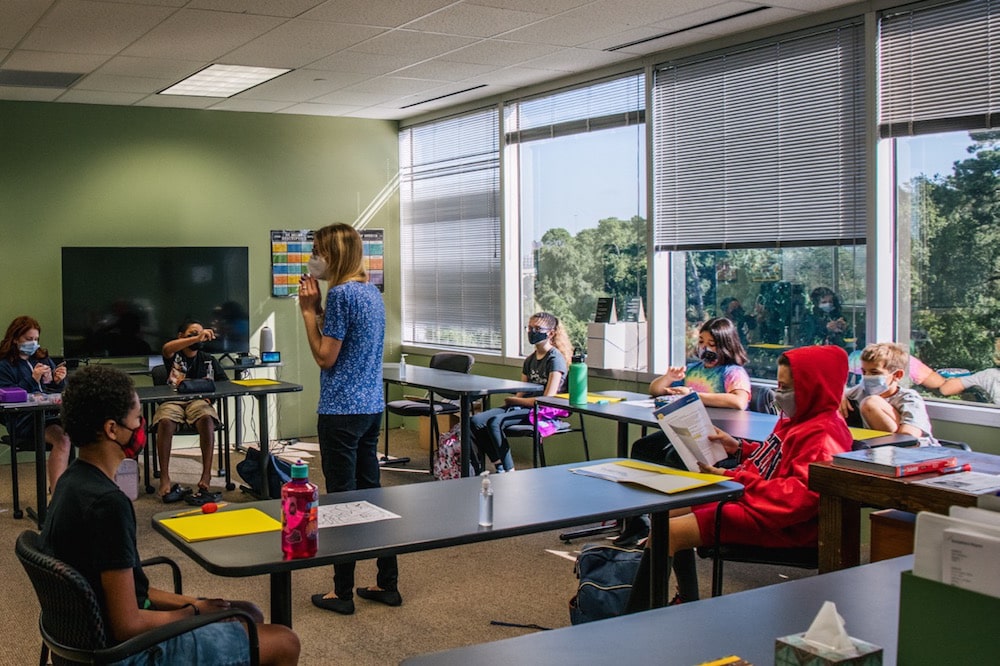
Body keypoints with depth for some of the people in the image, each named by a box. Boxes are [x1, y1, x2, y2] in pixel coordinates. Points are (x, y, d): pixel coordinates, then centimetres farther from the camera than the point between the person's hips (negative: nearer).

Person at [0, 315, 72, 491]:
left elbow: (59, 392, 27)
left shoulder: (43, 358, 24)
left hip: (53, 413, 5)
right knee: (62, 439, -35)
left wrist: (59, 381, 3)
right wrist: (33, 379, -15)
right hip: (25, 420, -5)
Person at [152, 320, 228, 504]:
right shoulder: (174, 355, 10)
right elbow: (167, 348, -17)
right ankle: (164, 479, -31)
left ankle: (206, 476, -36)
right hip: (172, 401, -1)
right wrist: (197, 338, -31)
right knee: (165, 422, -35)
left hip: (198, 400, 1)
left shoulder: (208, 360, 20)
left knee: (207, 419, -34)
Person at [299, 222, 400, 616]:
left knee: (341, 496, -1)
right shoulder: (372, 292, 12)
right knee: (371, 491, 14)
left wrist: (309, 311, -7)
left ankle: (342, 592, 8)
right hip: (372, 406, 9)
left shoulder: (341, 293, -15)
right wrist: (318, 310, 9)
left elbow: (325, 357, -14)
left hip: (342, 410, -9)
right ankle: (387, 583, 20)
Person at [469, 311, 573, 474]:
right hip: (523, 407, 8)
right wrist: (511, 401, -7)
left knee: (495, 422, -30)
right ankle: (499, 468, -10)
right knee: (475, 422, -11)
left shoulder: (555, 359, -7)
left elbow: (548, 399, -15)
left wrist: (514, 400, -6)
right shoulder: (530, 359, 18)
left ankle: (509, 472, -21)